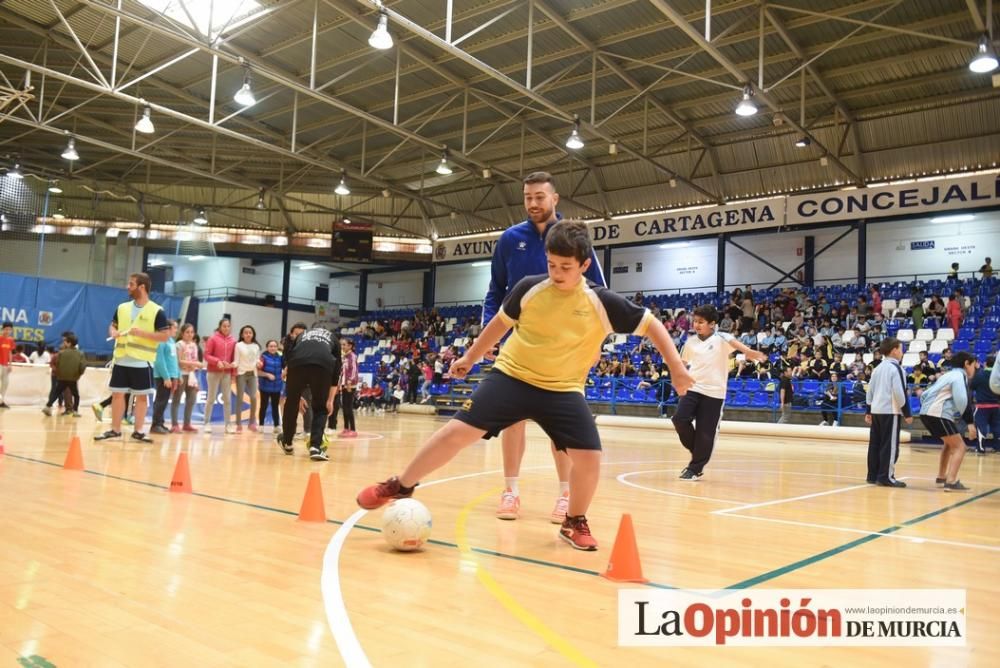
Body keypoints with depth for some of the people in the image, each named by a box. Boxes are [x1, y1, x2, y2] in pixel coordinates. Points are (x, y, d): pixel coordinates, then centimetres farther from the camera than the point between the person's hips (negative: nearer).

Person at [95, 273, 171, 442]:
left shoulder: (157, 311, -6)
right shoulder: (122, 307, 10)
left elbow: (165, 336, -8)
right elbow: (113, 326, 20)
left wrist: (143, 333, -20)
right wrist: (113, 332, -4)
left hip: (142, 362, -4)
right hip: (121, 360, 5)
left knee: (141, 396, 2)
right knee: (117, 394, 8)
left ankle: (138, 431, 12)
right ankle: (115, 430, 19)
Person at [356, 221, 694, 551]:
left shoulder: (603, 303, -11)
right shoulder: (529, 288, -8)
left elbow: (650, 324, 0)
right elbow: (501, 322, 10)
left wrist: (677, 369, -5)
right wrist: (471, 356, 18)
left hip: (563, 389, 0)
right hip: (511, 376, 0)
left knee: (589, 456, -13)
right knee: (458, 431, -10)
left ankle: (574, 523, 15)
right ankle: (400, 486, 10)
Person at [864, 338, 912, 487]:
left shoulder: (878, 368, 15)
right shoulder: (896, 368, -9)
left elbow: (870, 390, 16)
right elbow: (900, 393, -15)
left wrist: (868, 412, 20)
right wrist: (907, 413, -9)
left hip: (876, 410, 8)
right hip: (890, 411, -8)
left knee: (875, 444, 10)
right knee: (890, 445, -4)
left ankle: (873, 475, 14)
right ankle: (886, 477, -4)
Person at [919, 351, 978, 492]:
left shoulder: (948, 375, 25)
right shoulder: (960, 375, -2)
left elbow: (925, 394, 27)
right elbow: (962, 401, -16)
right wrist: (970, 422, -14)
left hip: (926, 412, 9)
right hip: (938, 414, -9)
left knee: (950, 444, 28)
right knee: (959, 446, -6)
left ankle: (941, 476, 34)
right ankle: (951, 482, -18)